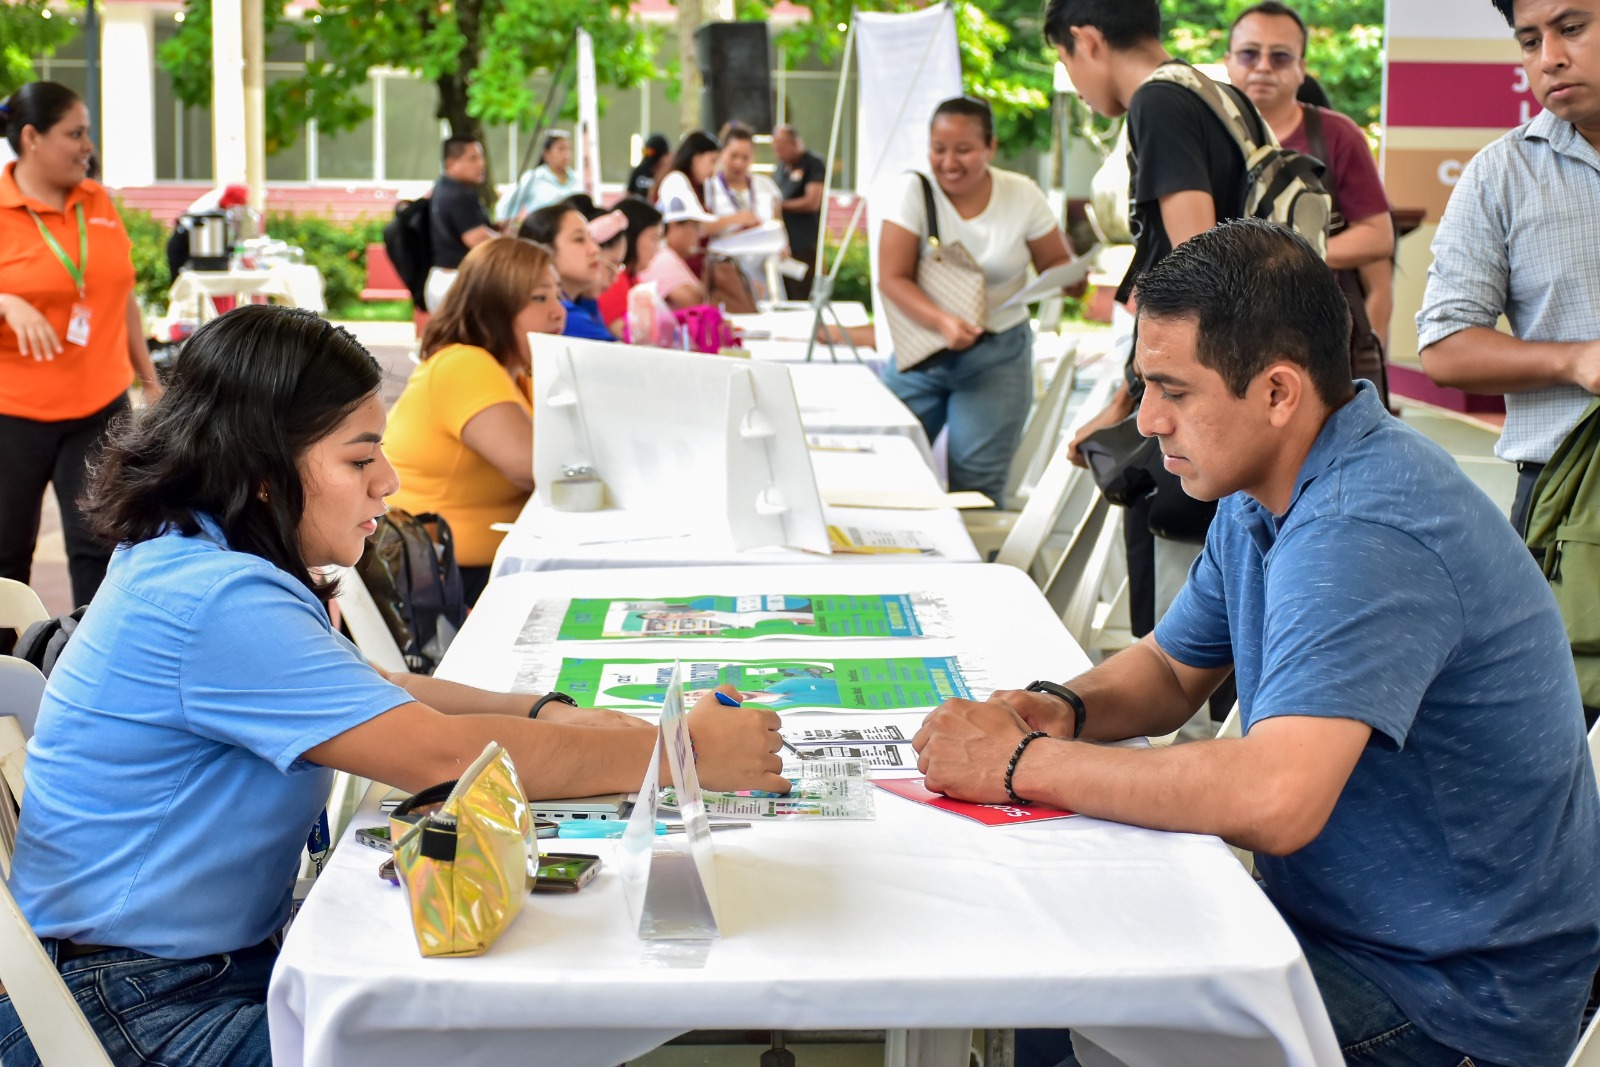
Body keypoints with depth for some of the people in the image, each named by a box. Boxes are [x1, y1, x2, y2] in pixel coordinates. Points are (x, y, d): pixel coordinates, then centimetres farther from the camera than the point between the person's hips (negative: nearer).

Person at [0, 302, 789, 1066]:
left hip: (229, 960, 9)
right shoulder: (217, 602, -25)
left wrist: (542, 716, 0)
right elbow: (444, 755, -26)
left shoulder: (188, 556, 6)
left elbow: (363, 694, 15)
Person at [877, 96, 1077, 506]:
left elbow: (1057, 264, 5)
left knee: (977, 484, -5)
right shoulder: (914, 192, -8)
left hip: (997, 354, 0)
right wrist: (943, 321, -30)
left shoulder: (1022, 195, -4)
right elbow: (894, 278, -13)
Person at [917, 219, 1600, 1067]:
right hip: (1329, 918, 9)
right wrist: (1063, 708, -4)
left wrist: (1024, 764, -28)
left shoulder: (1364, 536, -28)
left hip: (1452, 997, -9)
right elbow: (1171, 669, 18)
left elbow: (1273, 800, -40)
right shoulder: (1261, 495, 5)